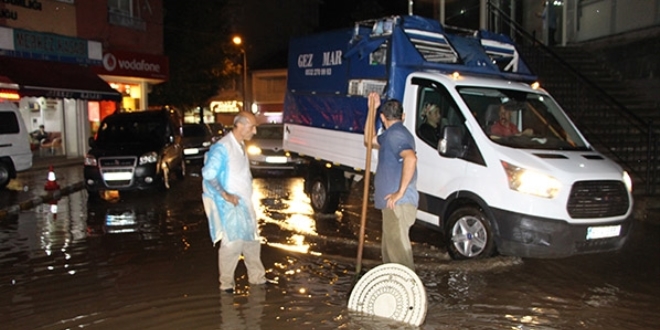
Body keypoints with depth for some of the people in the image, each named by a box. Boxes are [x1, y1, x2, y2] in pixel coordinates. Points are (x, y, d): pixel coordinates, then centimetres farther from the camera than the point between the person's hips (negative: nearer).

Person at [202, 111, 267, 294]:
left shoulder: (241, 146, 10)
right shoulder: (222, 147, -18)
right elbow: (208, 174, -24)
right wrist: (225, 195, -24)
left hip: (245, 203, 9)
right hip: (230, 205, -9)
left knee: (252, 240, 15)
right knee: (232, 243, -4)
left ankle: (257, 276, 29)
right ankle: (226, 282, 12)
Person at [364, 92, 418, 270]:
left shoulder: (394, 134, -14)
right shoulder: (391, 135, 18)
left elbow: (411, 158, -32)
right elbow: (370, 140, 32)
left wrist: (400, 192, -27)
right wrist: (371, 110, 24)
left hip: (398, 204, -11)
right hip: (394, 204, 11)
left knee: (398, 247, -9)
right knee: (391, 247, 21)